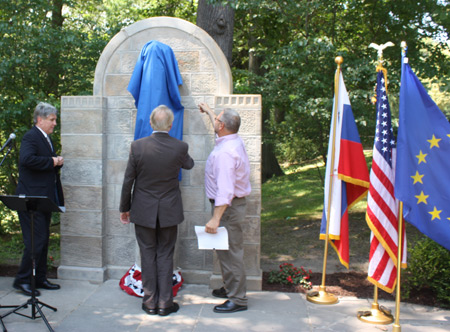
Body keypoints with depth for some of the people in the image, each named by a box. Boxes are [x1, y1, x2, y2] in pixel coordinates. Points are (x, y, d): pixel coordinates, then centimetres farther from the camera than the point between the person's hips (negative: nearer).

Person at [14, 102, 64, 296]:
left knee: (44, 239, 14)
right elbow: (26, 159, -30)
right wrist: (51, 162, -20)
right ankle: (22, 280, 4)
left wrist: (58, 162, 3)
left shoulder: (46, 138, 18)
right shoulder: (31, 137, -12)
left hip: (44, 198, 10)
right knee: (35, 240, -8)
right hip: (32, 198, -10)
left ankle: (40, 278, 23)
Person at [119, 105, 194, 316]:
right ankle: (165, 304, 14)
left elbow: (128, 181, -5)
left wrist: (125, 208, 7)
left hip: (143, 211, 0)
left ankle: (150, 303, 17)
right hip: (169, 211, 0)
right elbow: (189, 164, 13)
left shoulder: (138, 146, -11)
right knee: (165, 256, 9)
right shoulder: (180, 147, -11)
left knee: (148, 256, 10)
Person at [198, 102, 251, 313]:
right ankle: (230, 288, 35)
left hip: (227, 207, -11)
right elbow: (220, 129, 31)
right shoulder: (234, 140, 5)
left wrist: (216, 218, -34)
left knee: (230, 252, -4)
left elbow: (225, 190, -32)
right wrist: (208, 112, 45)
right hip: (233, 203, 11)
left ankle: (237, 299, 4)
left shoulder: (225, 153, -26)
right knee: (226, 251, 21)